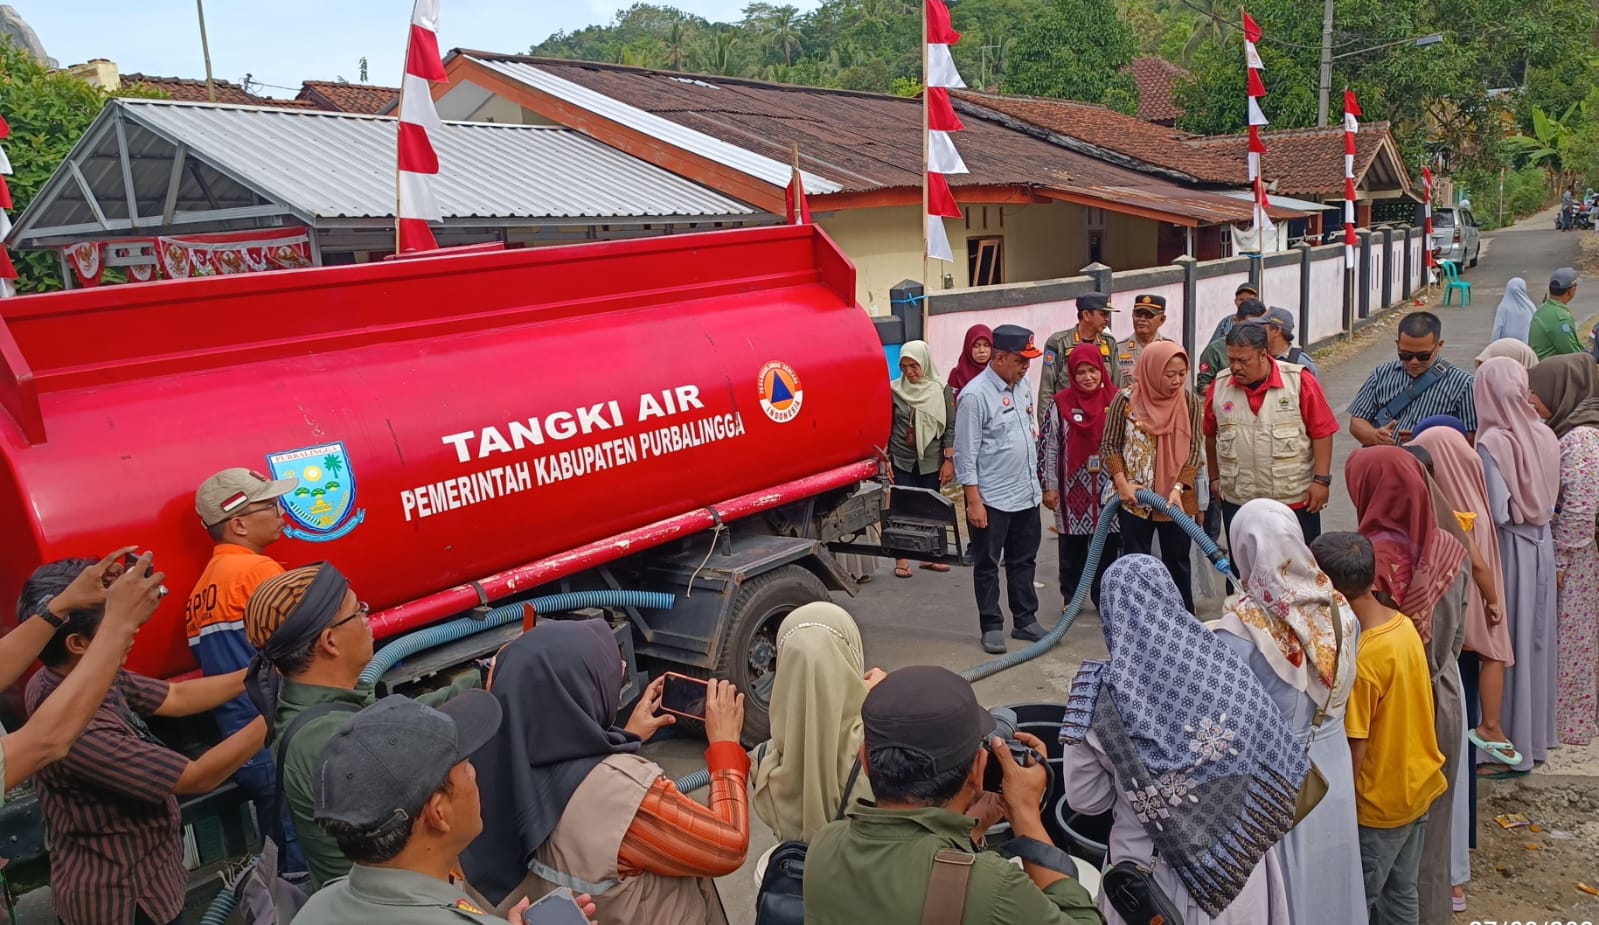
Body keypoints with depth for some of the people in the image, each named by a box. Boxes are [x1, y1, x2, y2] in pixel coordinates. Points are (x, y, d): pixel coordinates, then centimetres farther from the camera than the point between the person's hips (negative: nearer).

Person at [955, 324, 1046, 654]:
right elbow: (965, 454, -17)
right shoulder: (975, 395, -17)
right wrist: (973, 501, -18)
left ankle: (1025, 620, 28)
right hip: (992, 499, -7)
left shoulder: (1023, 386, 6)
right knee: (987, 565, 7)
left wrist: (1036, 482, 17)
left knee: (1024, 561, 16)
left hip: (1027, 494, 7)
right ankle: (992, 626, 17)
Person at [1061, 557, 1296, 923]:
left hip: (1153, 873, -2)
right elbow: (1282, 769, -3)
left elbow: (1085, 800, -7)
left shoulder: (1104, 695, -18)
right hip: (1239, 862, 2)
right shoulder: (1228, 670, -14)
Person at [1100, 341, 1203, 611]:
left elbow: (1194, 450, -5)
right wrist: (1122, 483, -13)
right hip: (1135, 498, -1)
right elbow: (1109, 445, -3)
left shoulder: (1190, 401, -4)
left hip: (1177, 499, 2)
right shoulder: (1126, 399, -9)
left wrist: (1178, 489, -17)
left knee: (1178, 563, 13)